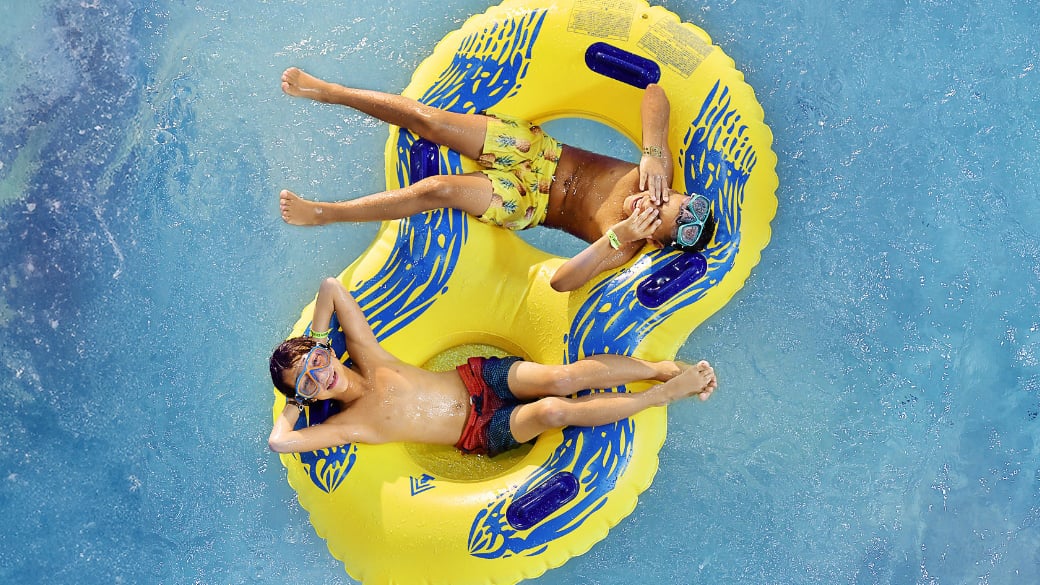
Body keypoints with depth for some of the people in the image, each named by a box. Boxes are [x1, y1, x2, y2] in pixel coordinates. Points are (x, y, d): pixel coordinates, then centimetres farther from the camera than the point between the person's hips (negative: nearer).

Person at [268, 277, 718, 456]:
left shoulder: (365, 356, -1)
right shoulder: (347, 425, -12)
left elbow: (332, 286, 2)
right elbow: (279, 441, -25)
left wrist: (315, 344, 2)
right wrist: (293, 405, -8)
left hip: (478, 377, 3)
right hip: (480, 432, -3)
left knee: (562, 377, -25)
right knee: (553, 410, -29)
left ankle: (663, 368, -13)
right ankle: (661, 397, -17)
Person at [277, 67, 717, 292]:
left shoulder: (624, 248, -22)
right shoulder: (659, 171, -14)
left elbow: (561, 280, -33)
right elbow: (654, 93, -12)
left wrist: (615, 237, -39)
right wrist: (653, 154, -27)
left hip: (526, 202, -3)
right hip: (534, 149, 3)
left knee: (436, 189, -23)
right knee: (426, 118, -13)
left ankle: (321, 213, -5)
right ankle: (327, 91, 5)